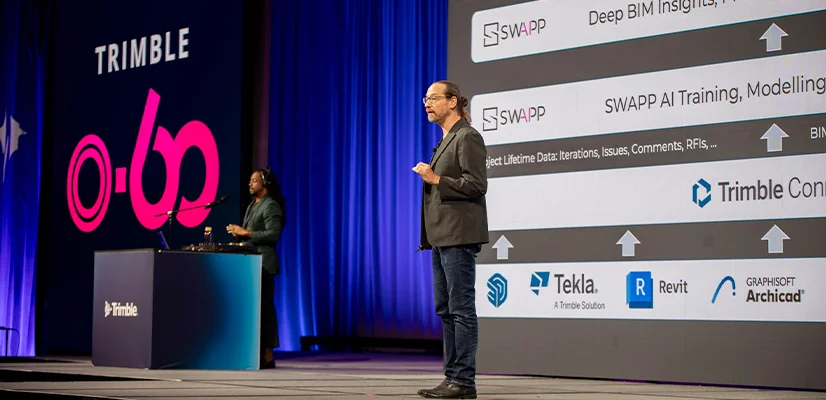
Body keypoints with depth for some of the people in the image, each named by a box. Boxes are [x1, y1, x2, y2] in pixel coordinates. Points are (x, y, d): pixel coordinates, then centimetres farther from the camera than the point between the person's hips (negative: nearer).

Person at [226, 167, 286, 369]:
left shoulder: (270, 206, -8)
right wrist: (239, 233, 6)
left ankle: (267, 356, -8)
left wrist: (246, 232, -17)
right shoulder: (252, 206, 21)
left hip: (263, 263, -9)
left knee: (264, 308, -9)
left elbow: (273, 234, -19)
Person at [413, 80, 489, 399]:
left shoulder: (467, 137, -7)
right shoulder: (446, 140, 21)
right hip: (442, 236, 10)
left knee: (461, 309, -8)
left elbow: (476, 184, -16)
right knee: (446, 310, 10)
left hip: (458, 235, -10)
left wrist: (435, 179, -16)